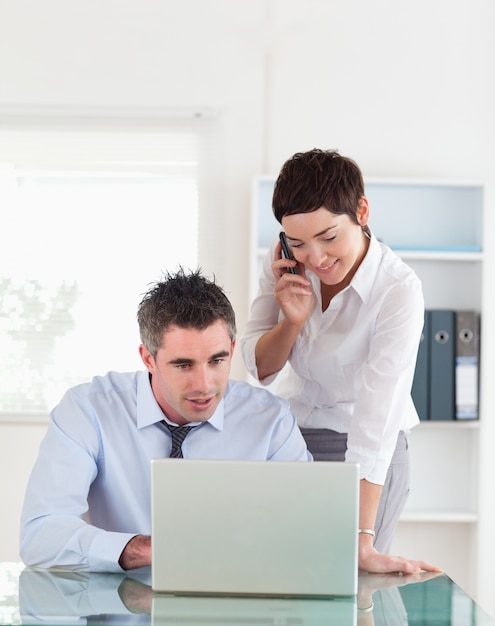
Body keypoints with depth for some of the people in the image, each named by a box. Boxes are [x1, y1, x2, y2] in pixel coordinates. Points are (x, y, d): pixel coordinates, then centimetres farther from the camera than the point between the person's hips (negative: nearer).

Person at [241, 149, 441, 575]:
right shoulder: (285, 262, -9)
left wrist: (363, 542, -40)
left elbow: (377, 412, -34)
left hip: (365, 455, -4)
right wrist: (292, 320, -23)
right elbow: (259, 369, -1)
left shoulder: (399, 290, -26)